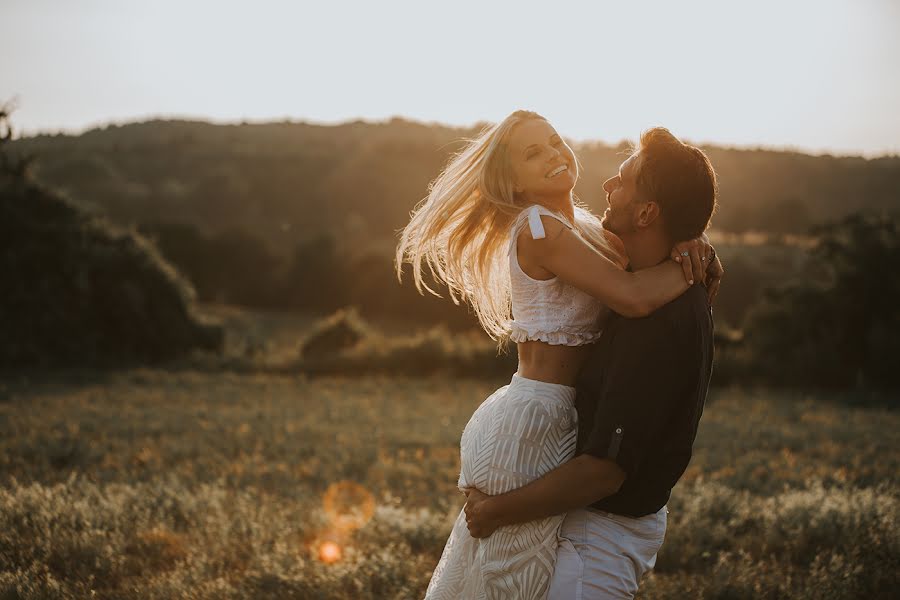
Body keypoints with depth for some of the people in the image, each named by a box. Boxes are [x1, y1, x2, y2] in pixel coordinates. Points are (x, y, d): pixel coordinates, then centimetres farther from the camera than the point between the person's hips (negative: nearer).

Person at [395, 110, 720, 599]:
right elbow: (634, 297, -26)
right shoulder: (540, 228, -16)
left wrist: (686, 243, -6)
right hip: (532, 426, -9)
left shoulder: (583, 225, 12)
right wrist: (691, 266, -10)